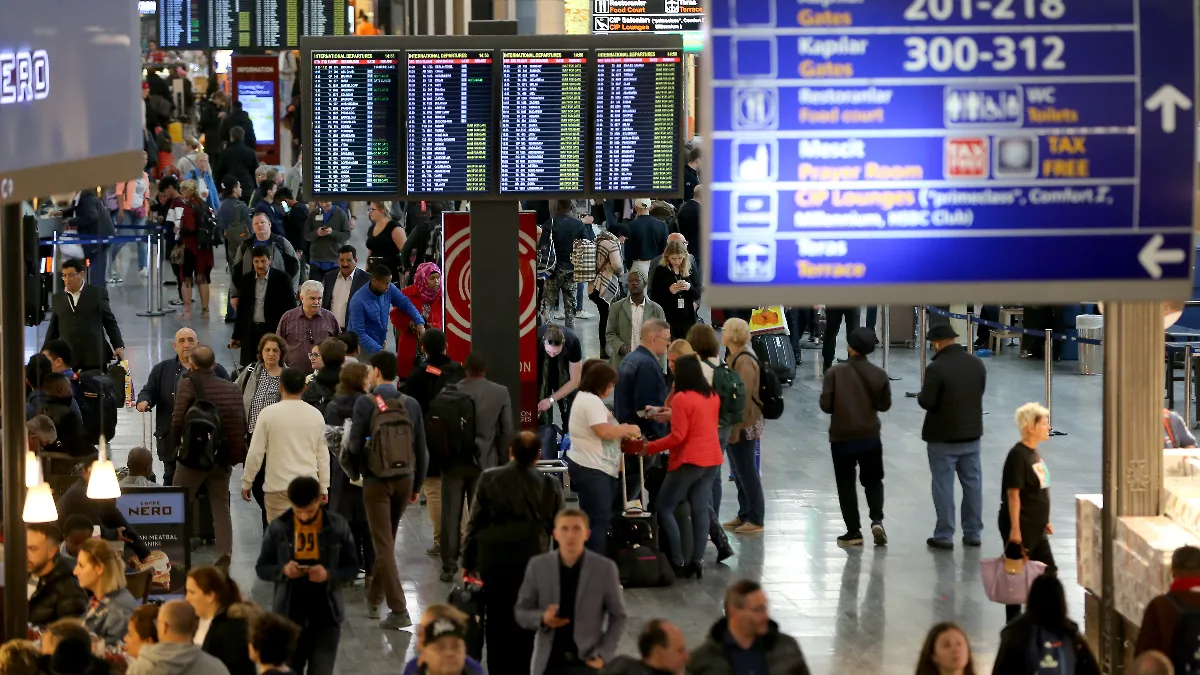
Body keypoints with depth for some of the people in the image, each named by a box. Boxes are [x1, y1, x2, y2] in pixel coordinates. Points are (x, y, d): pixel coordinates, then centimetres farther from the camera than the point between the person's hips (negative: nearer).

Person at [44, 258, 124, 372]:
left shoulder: (98, 293, 5)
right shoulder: (57, 298, 13)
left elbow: (110, 322, 7)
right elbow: (53, 328, 17)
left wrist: (119, 346, 0)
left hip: (94, 358, -2)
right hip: (68, 360, 2)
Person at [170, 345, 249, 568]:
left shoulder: (188, 384, -9)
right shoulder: (231, 388, 5)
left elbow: (178, 419, -12)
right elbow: (242, 423, 6)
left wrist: (175, 444, 5)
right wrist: (237, 455, 15)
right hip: (223, 456, 4)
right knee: (221, 506, 11)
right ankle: (224, 556, 4)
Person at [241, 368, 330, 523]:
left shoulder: (268, 414, -5)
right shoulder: (316, 415, 5)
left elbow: (255, 452, -4)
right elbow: (323, 455, 10)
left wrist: (246, 483, 7)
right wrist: (324, 487, 18)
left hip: (279, 486, -3)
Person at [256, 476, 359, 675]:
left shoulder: (338, 526, -5)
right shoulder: (278, 527, -3)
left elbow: (352, 568, 0)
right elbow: (262, 568, 3)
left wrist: (329, 574, -21)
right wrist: (282, 570, -19)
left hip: (326, 616, -1)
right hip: (289, 615, 1)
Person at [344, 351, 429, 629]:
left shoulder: (365, 404, -10)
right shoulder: (411, 404, 2)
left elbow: (354, 446, -10)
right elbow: (421, 449, 6)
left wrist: (353, 472, 11)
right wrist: (417, 485, 16)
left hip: (376, 481, -4)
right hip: (404, 480, 5)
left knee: (384, 546, -2)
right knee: (387, 541, 19)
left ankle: (399, 610, -9)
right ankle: (374, 599, 32)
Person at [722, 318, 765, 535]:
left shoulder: (744, 361, -19)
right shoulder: (734, 358, 12)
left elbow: (744, 397, -23)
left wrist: (736, 428, -24)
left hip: (744, 426, -10)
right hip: (734, 424, 10)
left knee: (746, 472, -3)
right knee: (739, 471, 16)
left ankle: (755, 519, 3)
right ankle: (744, 514, 24)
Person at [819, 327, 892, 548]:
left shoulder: (835, 373, -13)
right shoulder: (879, 374, -6)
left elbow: (826, 405, -12)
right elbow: (885, 405, 2)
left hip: (842, 438, -2)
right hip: (870, 437, 2)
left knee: (846, 484, 10)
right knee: (873, 481, 17)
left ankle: (854, 531, 9)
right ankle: (877, 520, -3)